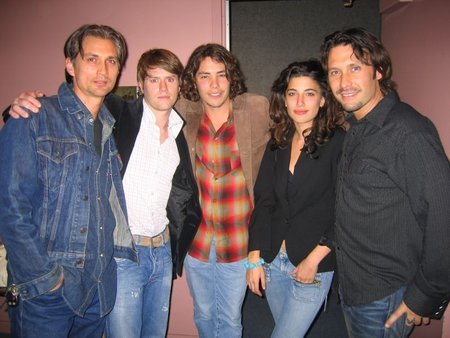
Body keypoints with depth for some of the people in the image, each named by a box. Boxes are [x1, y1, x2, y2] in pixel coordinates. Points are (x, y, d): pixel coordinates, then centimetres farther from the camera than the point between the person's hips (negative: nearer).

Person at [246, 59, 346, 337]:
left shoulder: (339, 143, -11)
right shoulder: (277, 144, 5)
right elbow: (263, 202, 4)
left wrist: (313, 260, -13)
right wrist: (254, 259, 2)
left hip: (314, 265, -5)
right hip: (272, 260, 5)